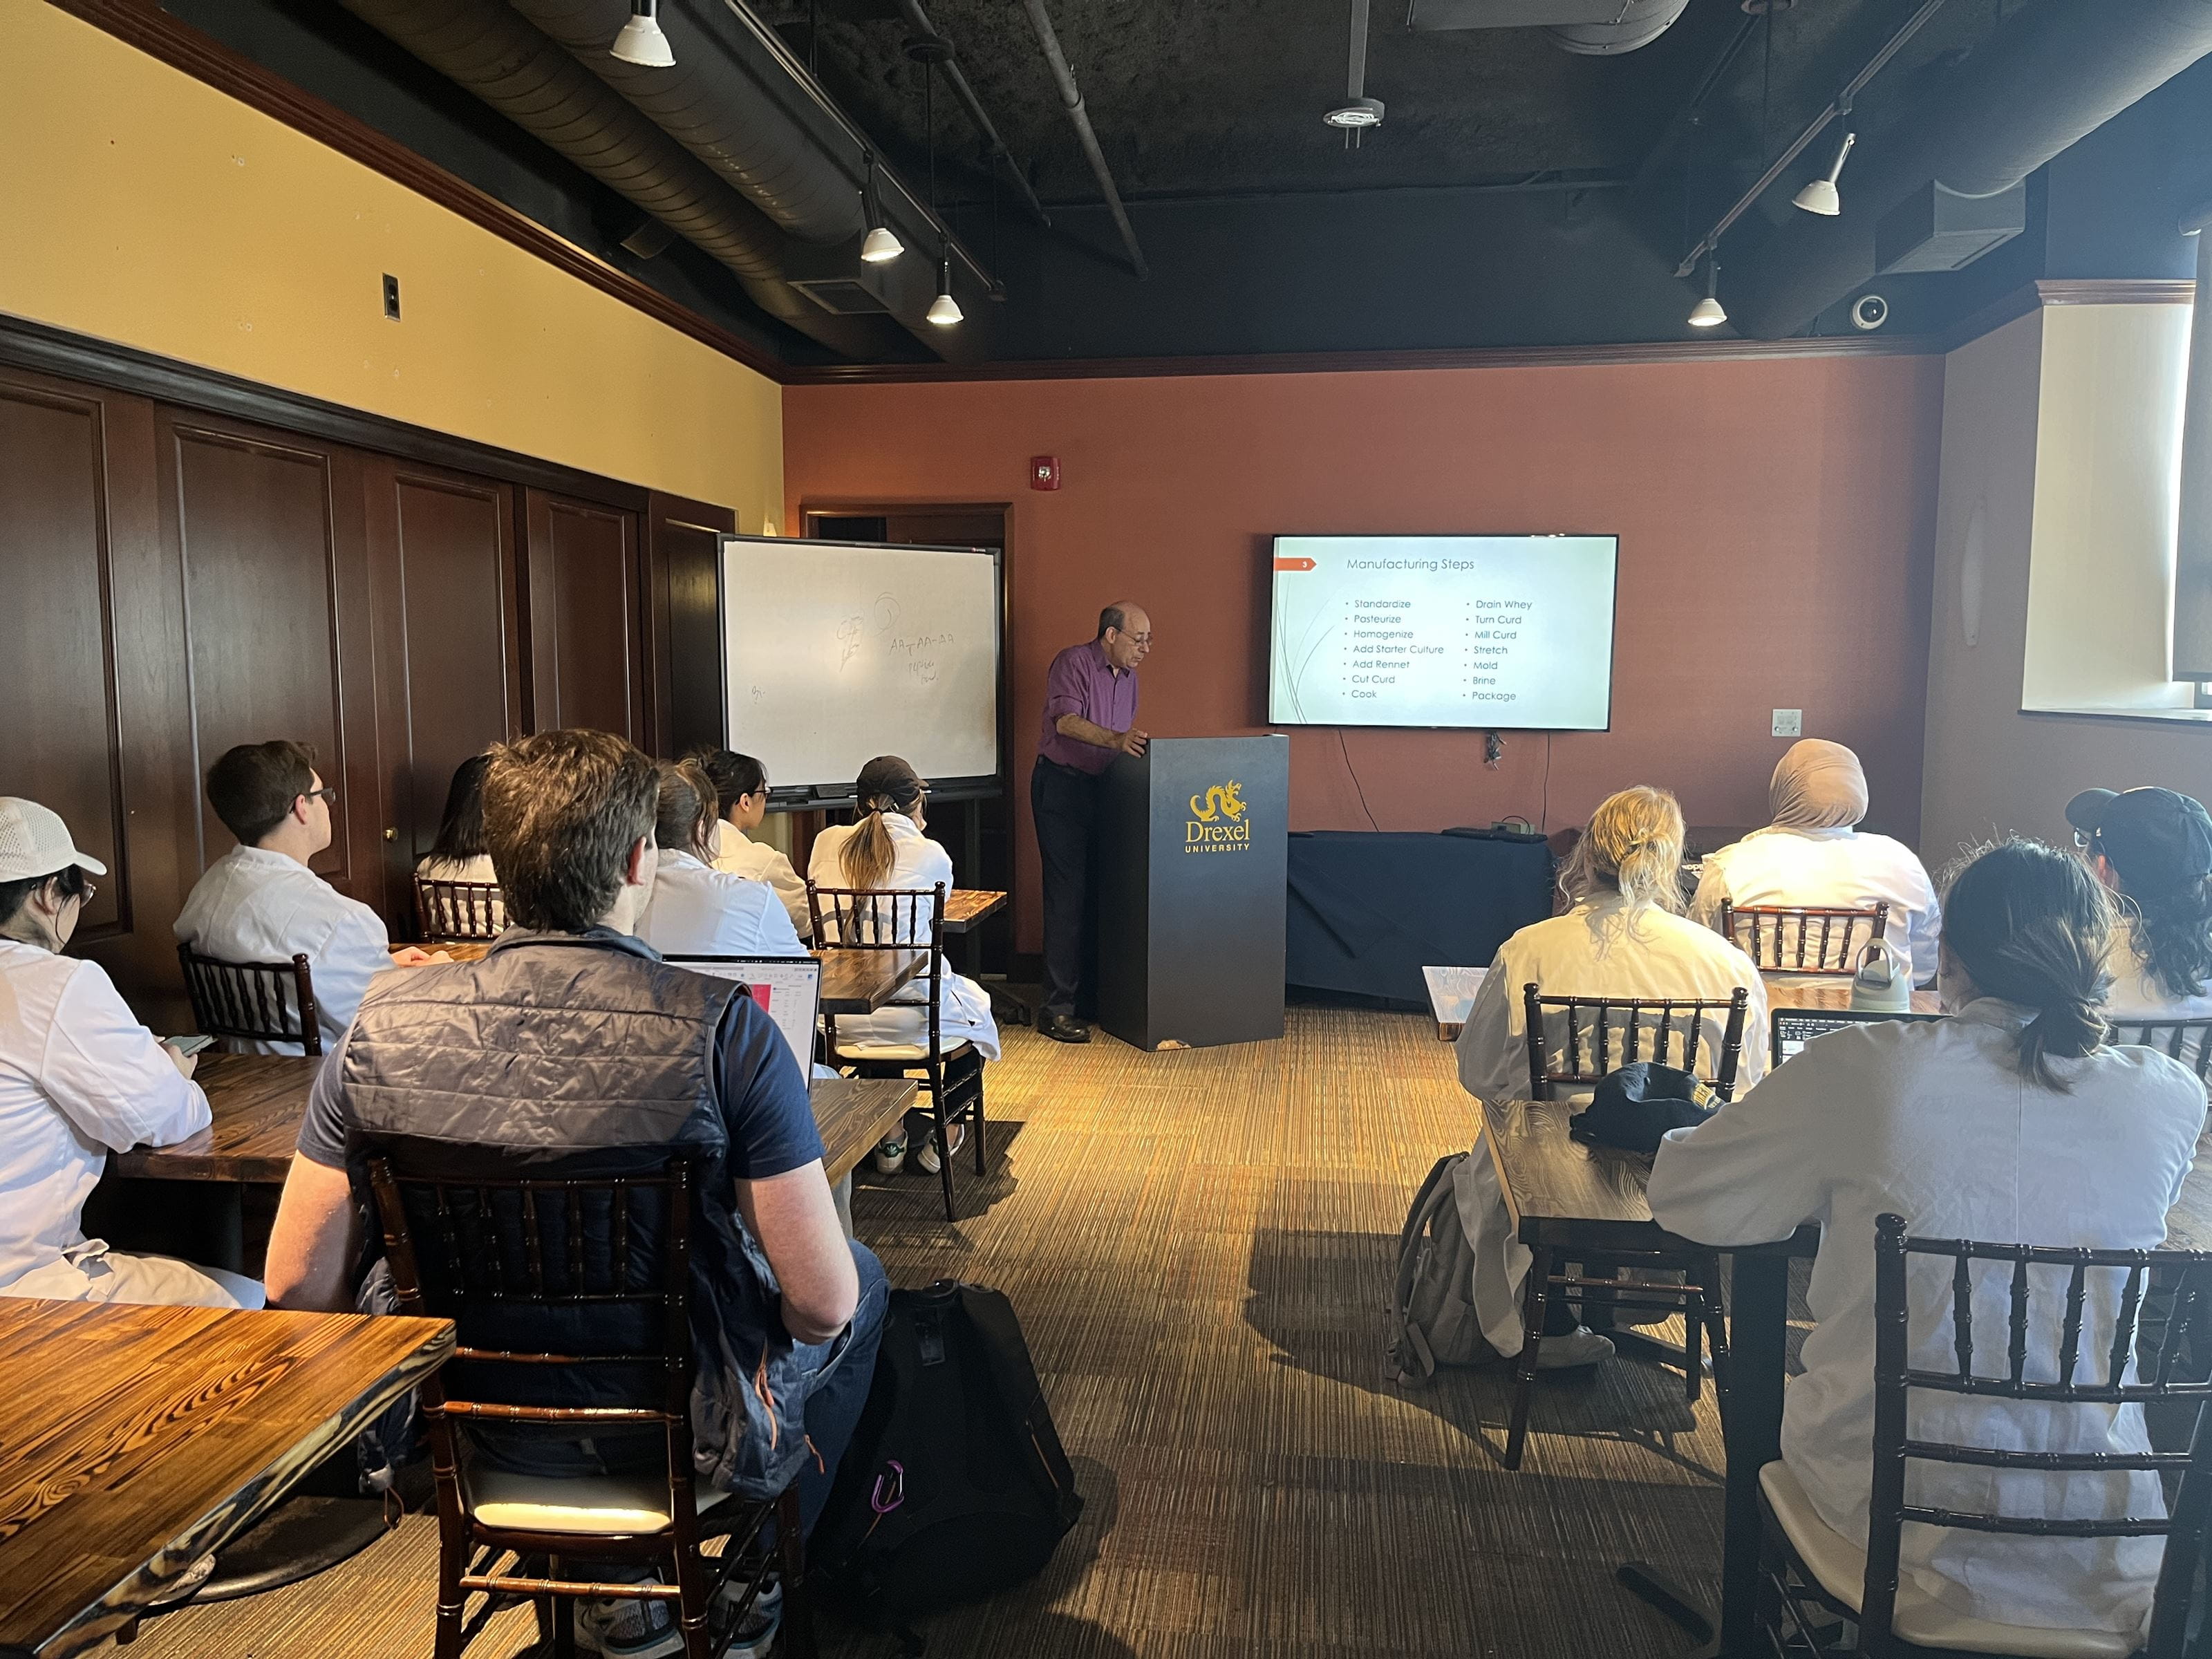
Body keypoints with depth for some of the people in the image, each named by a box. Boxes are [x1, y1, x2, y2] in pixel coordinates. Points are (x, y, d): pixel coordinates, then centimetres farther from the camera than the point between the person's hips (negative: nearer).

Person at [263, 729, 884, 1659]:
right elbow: (820, 1302, -22)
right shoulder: (722, 1030, -26)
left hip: (477, 1424, 4)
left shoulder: (382, 1027, -15)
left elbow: (297, 1286, -6)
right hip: (687, 1429, -3)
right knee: (861, 1277, 25)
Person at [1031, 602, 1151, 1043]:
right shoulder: (1073, 663, -10)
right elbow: (1066, 721, -24)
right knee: (1068, 894, -11)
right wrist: (1115, 740, -36)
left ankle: (1088, 997, 17)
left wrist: (1137, 744, 3)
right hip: (1061, 786, -8)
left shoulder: (1128, 677, 15)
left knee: (1097, 892, 8)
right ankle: (1057, 1009, -7)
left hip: (1102, 788, 8)